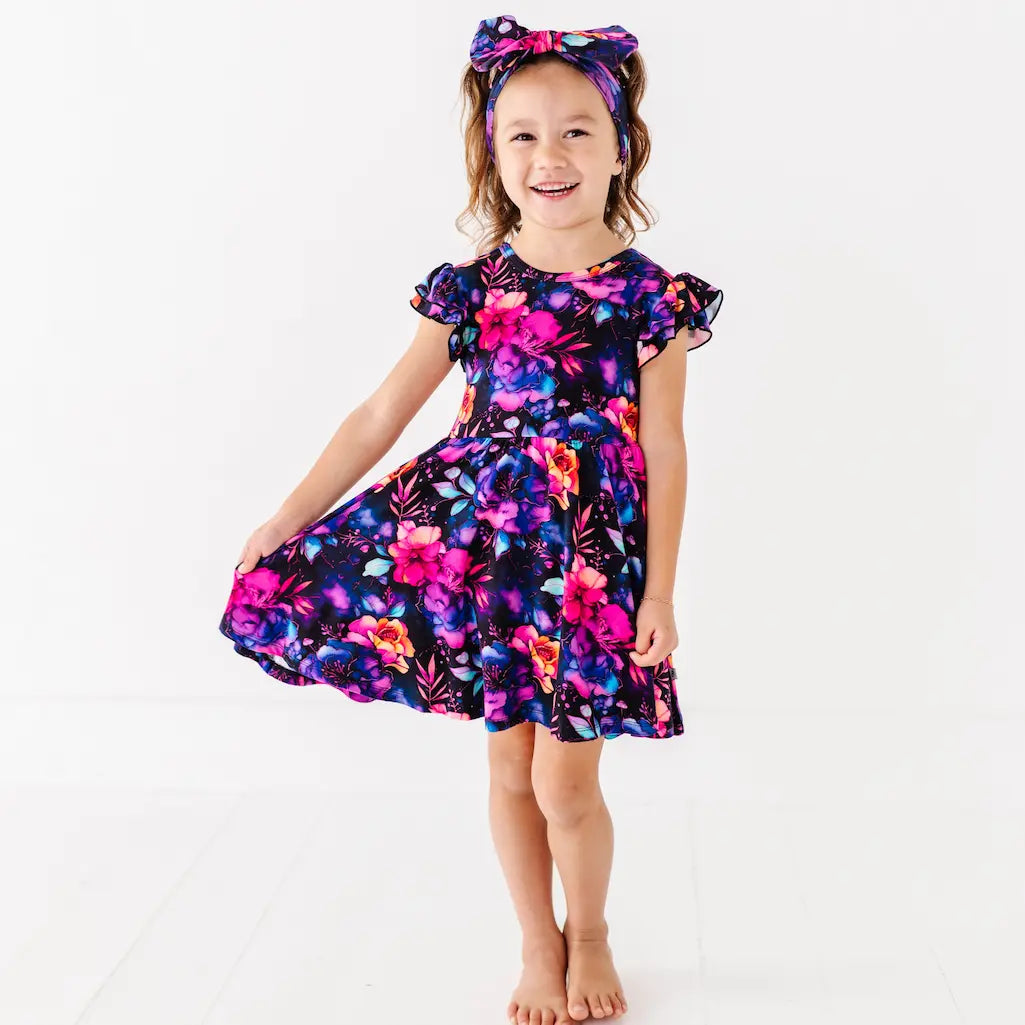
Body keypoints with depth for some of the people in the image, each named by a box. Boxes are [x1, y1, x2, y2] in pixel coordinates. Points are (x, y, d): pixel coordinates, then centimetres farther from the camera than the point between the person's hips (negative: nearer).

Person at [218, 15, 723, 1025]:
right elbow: (381, 414, 3)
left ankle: (589, 937, 32)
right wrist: (284, 521, 1)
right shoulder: (472, 288, 0)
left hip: (593, 560, -2)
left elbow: (664, 451, -3)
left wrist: (660, 592, -5)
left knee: (567, 780, 2)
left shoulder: (650, 295, -5)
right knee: (510, 766, 12)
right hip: (486, 548, 2)